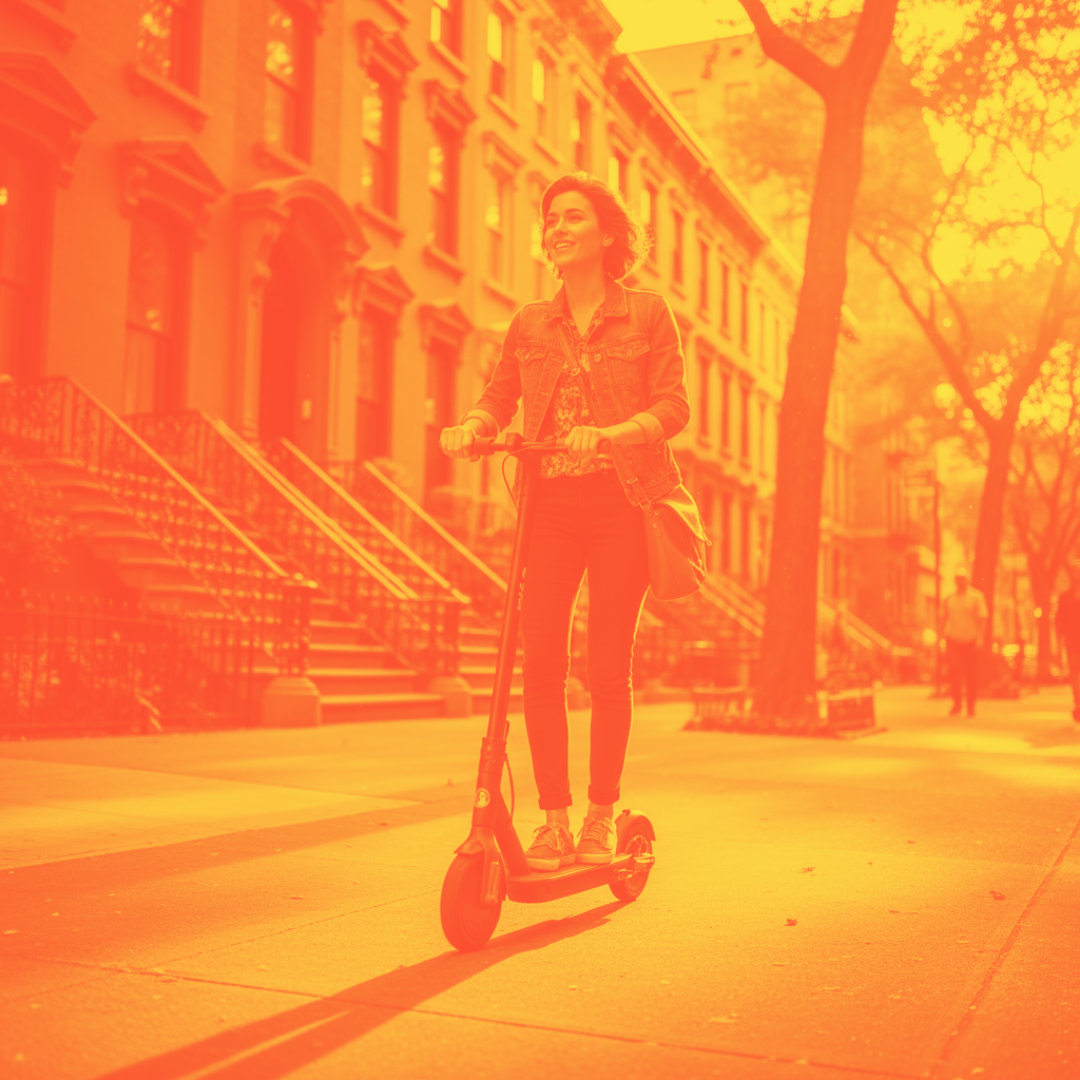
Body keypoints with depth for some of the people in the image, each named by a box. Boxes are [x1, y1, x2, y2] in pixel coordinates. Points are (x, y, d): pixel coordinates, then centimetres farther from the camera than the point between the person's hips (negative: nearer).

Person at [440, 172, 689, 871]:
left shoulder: (648, 313, 6)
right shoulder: (530, 325, 15)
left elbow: (675, 403, -3)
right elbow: (500, 397, 10)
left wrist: (608, 433, -20)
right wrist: (471, 428, -13)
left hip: (622, 501, -2)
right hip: (549, 504, 3)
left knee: (608, 667, 0)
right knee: (542, 664, -5)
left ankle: (602, 819, 14)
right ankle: (555, 820, 5)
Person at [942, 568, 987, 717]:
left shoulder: (976, 597, -2)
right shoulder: (949, 599, 8)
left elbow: (982, 618, -5)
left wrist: (979, 637, -13)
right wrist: (943, 636, 12)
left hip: (970, 640, -2)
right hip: (953, 639, 2)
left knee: (971, 674, 4)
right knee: (954, 670, -9)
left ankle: (971, 706, 16)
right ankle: (957, 703, 1)